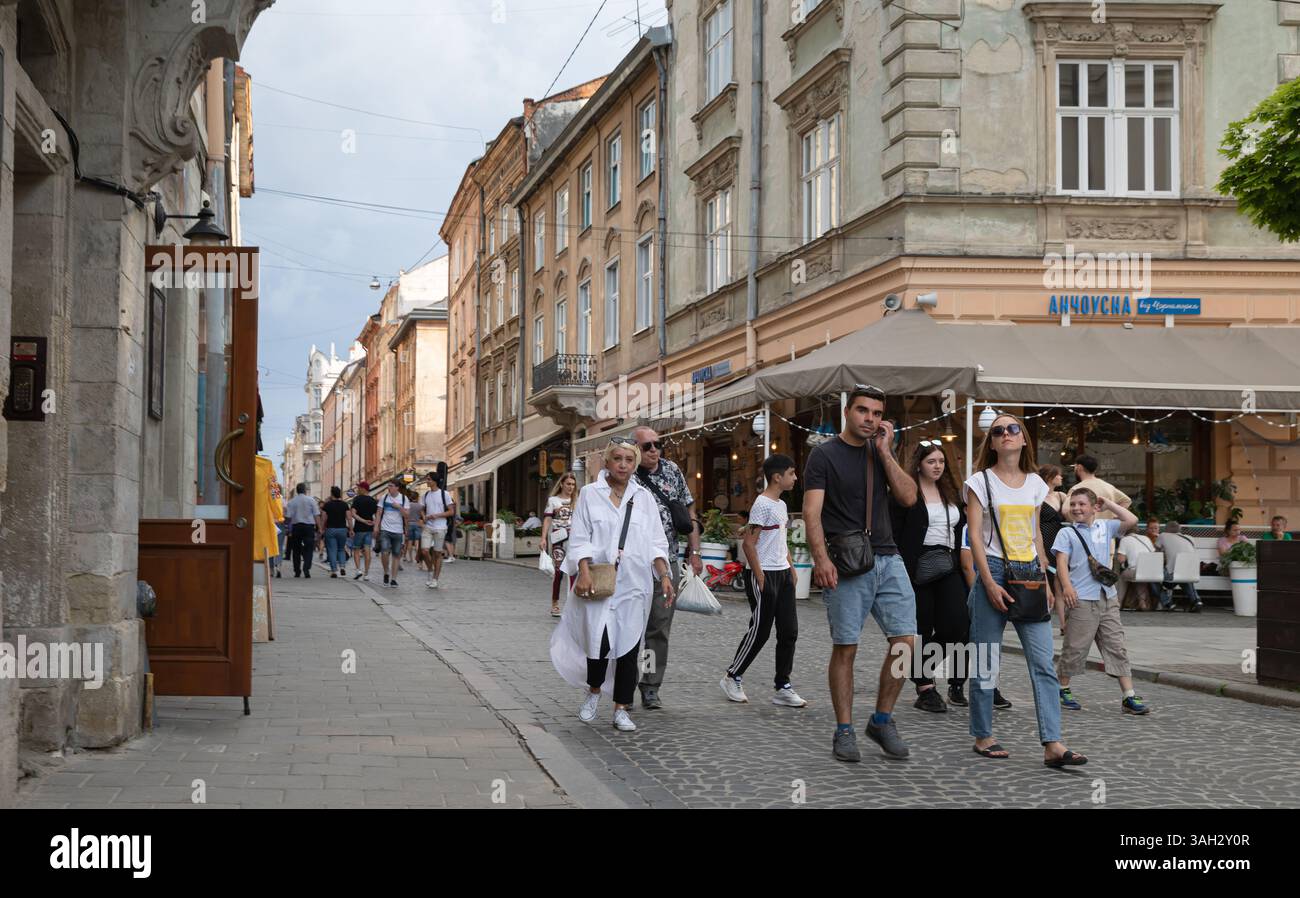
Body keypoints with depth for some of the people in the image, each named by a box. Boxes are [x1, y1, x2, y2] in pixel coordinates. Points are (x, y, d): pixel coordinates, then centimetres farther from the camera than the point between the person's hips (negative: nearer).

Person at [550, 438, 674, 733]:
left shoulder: (644, 497, 10)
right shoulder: (590, 494, 4)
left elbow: (656, 542, 10)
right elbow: (580, 538, 0)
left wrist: (664, 575, -2)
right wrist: (584, 572, -13)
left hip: (634, 584, 2)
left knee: (628, 645, 1)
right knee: (600, 641, -10)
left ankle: (621, 709, 11)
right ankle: (593, 691, 19)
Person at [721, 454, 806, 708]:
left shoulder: (781, 505, 14)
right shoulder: (762, 504, -14)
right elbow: (748, 544, -17)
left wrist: (791, 568, 16)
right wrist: (760, 578, -18)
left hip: (783, 574, 9)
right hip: (764, 575, -9)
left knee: (789, 632, 5)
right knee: (760, 631, -2)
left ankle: (782, 687, 10)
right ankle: (732, 677, 14)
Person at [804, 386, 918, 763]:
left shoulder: (882, 453, 16)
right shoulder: (825, 455, 0)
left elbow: (908, 497, 3)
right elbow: (812, 511, -9)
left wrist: (885, 451, -2)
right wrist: (821, 558, -22)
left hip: (888, 558, 5)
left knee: (905, 640, -2)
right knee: (845, 647, -2)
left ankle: (882, 720, 13)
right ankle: (844, 731, 7)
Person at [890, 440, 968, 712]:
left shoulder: (951, 493, 17)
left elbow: (961, 531, 21)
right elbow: (893, 533, -8)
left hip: (948, 567, 5)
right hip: (917, 569, -5)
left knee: (956, 624, -10)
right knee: (922, 630, 1)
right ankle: (925, 689, 12)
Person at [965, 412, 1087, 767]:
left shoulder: (1035, 483, 13)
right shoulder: (981, 481, 0)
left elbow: (1036, 535, 17)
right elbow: (975, 535, -6)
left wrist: (1045, 582, 11)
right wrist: (989, 583, -14)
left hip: (1029, 574, 4)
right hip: (994, 570, -4)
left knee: (1044, 663, -6)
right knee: (986, 662, -1)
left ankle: (1052, 745, -9)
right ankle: (982, 736, 13)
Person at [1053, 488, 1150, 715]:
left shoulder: (1105, 527, 13)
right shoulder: (1067, 533, 2)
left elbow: (1131, 520, 5)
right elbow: (1061, 561, -9)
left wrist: (1108, 504, 8)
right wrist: (1067, 586, -23)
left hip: (1108, 597, 4)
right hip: (1081, 599, -4)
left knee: (1117, 647, 2)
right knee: (1075, 647, 1)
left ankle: (1129, 697, 1)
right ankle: (1063, 690, 19)